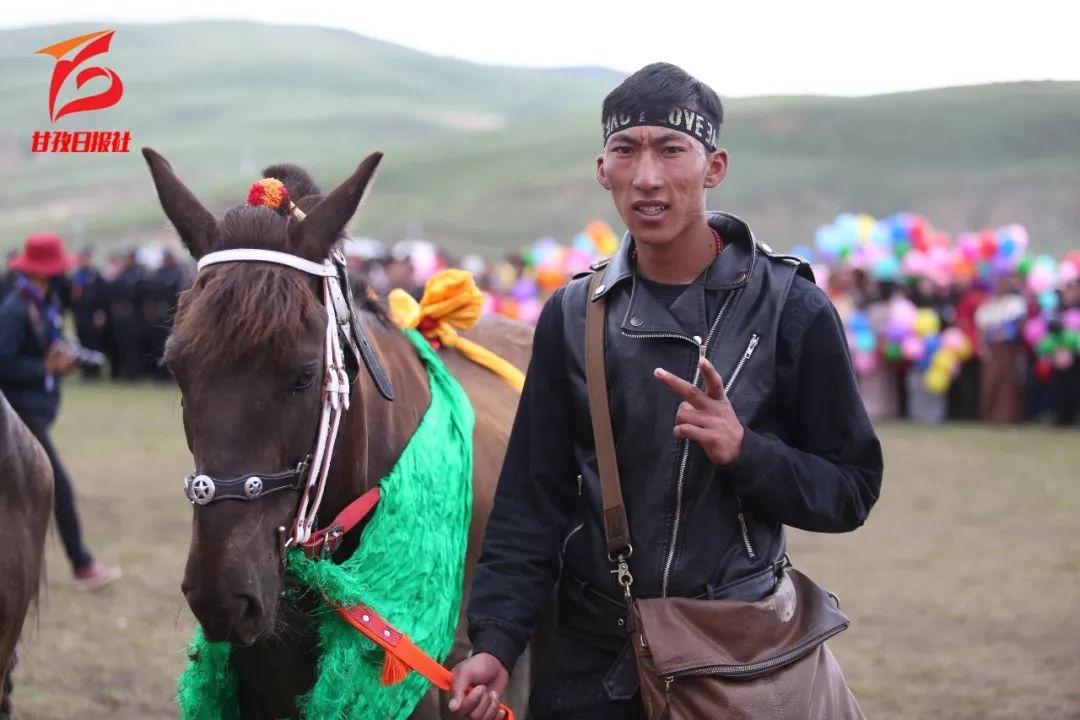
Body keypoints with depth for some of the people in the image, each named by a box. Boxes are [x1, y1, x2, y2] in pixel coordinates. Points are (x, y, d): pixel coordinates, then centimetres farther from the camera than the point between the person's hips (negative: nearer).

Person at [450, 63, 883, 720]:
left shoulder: (789, 309, -8)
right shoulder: (572, 316, 1)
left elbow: (851, 492, -6)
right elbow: (533, 498, 2)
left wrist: (744, 450, -23)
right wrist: (496, 643, -10)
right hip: (591, 657, 2)